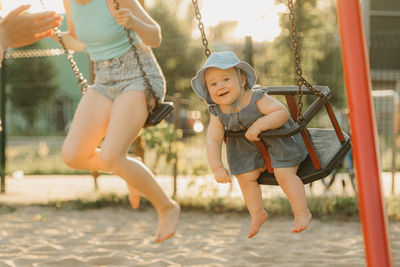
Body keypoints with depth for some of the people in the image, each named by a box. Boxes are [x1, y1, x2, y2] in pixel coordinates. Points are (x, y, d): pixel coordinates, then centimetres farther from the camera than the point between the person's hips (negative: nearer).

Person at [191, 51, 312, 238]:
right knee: (245, 177, 2)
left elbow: (282, 112, -34)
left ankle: (302, 212, -1)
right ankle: (257, 214, 25)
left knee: (284, 174, -17)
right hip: (250, 147, 5)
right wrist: (217, 168, -23)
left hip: (279, 140, -5)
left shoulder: (256, 100, -31)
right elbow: (213, 141, -14)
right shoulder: (218, 114, -17)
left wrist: (259, 124, -45)